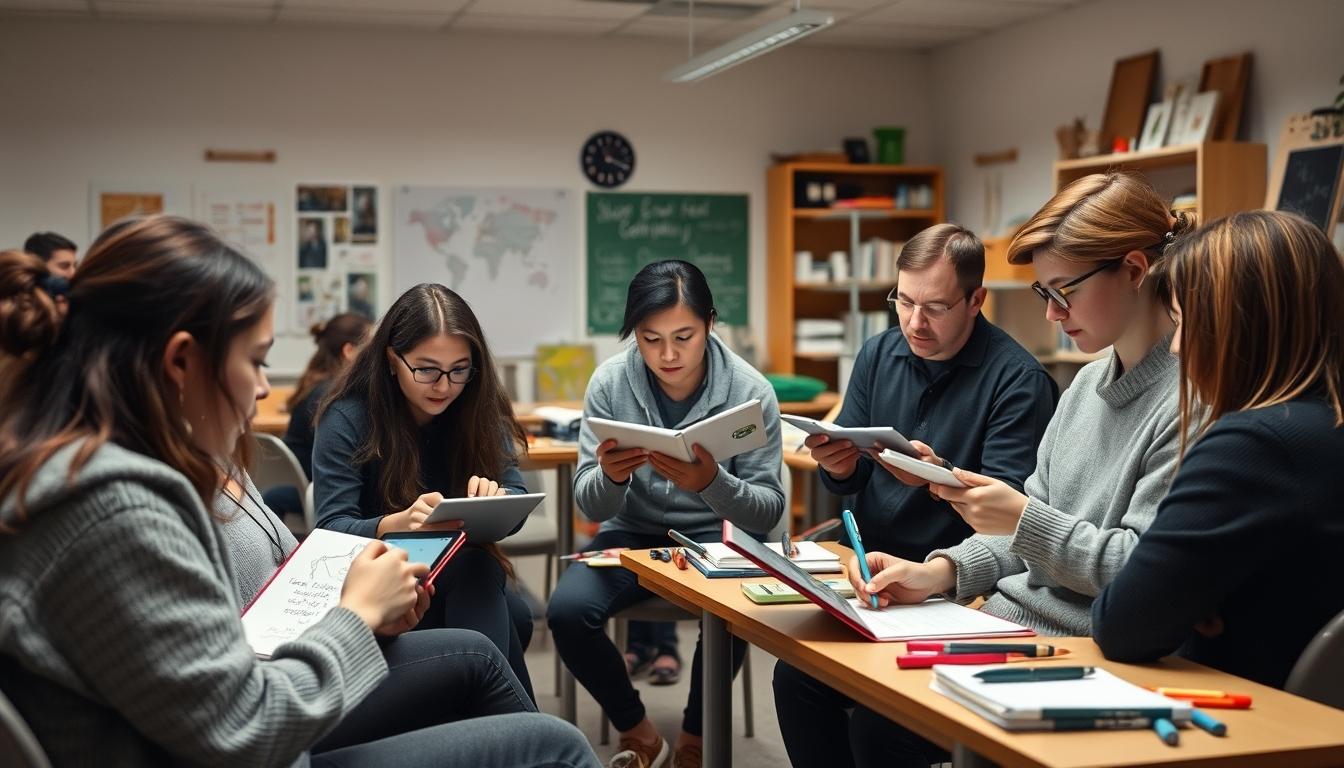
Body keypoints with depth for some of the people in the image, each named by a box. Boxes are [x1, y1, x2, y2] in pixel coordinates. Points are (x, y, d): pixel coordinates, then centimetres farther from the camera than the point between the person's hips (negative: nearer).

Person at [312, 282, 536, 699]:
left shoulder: (479, 408, -1)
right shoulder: (347, 418, -13)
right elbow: (331, 529, -18)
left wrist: (495, 501, -31)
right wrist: (399, 523, -40)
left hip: (465, 575, 4)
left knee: (514, 617, -33)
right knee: (512, 619, -33)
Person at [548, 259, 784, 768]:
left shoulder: (749, 390, -15)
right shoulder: (610, 382, -11)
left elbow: (769, 511, -14)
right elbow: (590, 507, -9)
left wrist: (712, 482, -36)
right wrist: (609, 477, -34)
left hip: (713, 537, -2)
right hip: (631, 535, 2)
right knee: (567, 612, -25)